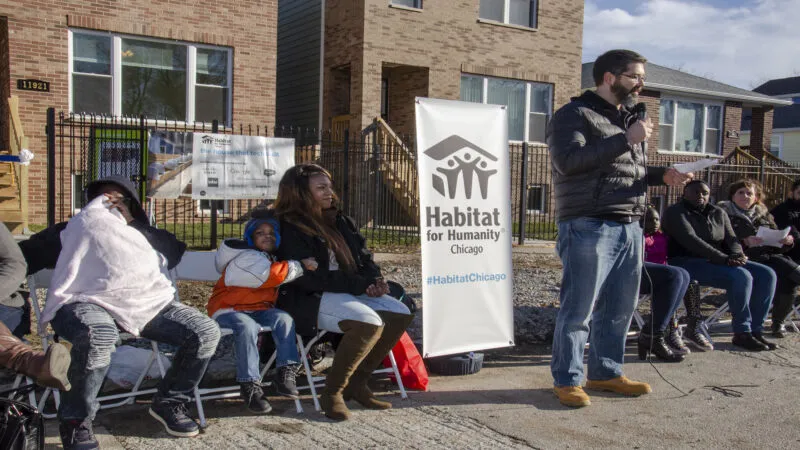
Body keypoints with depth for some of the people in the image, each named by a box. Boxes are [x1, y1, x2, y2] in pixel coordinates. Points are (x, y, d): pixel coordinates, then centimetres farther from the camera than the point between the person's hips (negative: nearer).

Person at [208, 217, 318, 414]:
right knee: (247, 327, -37)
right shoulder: (245, 257, -10)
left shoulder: (271, 259, 19)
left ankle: (286, 372, -22)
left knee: (284, 319, -22)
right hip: (228, 310, -7)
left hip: (258, 309, 7)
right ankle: (250, 385, -33)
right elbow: (269, 275, -26)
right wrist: (299, 265, -18)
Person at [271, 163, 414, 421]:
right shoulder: (290, 229, -11)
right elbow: (309, 278, -20)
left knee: (400, 314, -6)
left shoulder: (339, 221, 15)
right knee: (369, 322, -31)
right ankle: (332, 392, -16)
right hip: (309, 301, -9)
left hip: (349, 292, 9)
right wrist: (359, 285, -19)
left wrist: (375, 280, -4)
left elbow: (364, 257, 20)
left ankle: (356, 383, 0)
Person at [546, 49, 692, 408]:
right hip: (590, 227, -8)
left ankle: (606, 372, 26)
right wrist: (626, 139, -18)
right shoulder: (574, 115, -4)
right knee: (579, 308, -4)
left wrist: (662, 175, 11)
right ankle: (566, 379, 6)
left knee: (619, 309, 12)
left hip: (630, 228, 8)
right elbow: (568, 160, -20)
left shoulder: (628, 119, 23)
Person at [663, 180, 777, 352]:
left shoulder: (718, 213, 17)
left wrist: (737, 255, -15)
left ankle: (755, 330, -9)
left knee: (767, 275, -8)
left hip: (717, 261, 8)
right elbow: (691, 240, -19)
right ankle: (741, 333, -21)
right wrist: (723, 259, -26)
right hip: (688, 262, -8)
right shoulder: (676, 213, -5)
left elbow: (731, 239, 10)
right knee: (740, 276, -29)